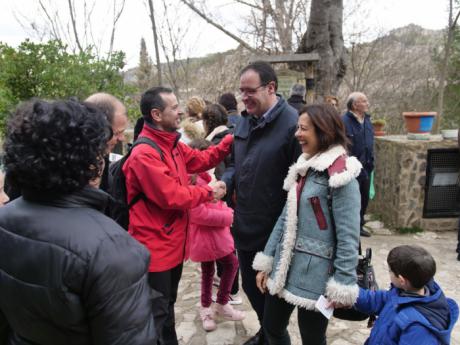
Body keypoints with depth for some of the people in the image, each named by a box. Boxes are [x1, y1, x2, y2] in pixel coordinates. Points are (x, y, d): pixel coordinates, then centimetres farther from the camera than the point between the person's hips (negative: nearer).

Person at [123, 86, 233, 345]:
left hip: (174, 243, 10)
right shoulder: (144, 154, -24)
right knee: (157, 313, 9)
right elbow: (171, 196, -26)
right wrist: (209, 192, -13)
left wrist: (231, 140, 2)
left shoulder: (172, 145, 7)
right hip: (156, 247, -9)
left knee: (168, 305, 26)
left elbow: (201, 160, 11)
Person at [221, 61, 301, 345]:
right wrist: (225, 182, -5)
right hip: (245, 226, 8)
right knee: (251, 287, 24)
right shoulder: (245, 121, 5)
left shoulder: (291, 124, -20)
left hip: (275, 231, -7)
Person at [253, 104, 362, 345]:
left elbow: (348, 236, -17)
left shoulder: (340, 176, -16)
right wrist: (266, 261, 10)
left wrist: (342, 285, -16)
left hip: (314, 273, -7)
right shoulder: (302, 167, 8)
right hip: (284, 267, 7)